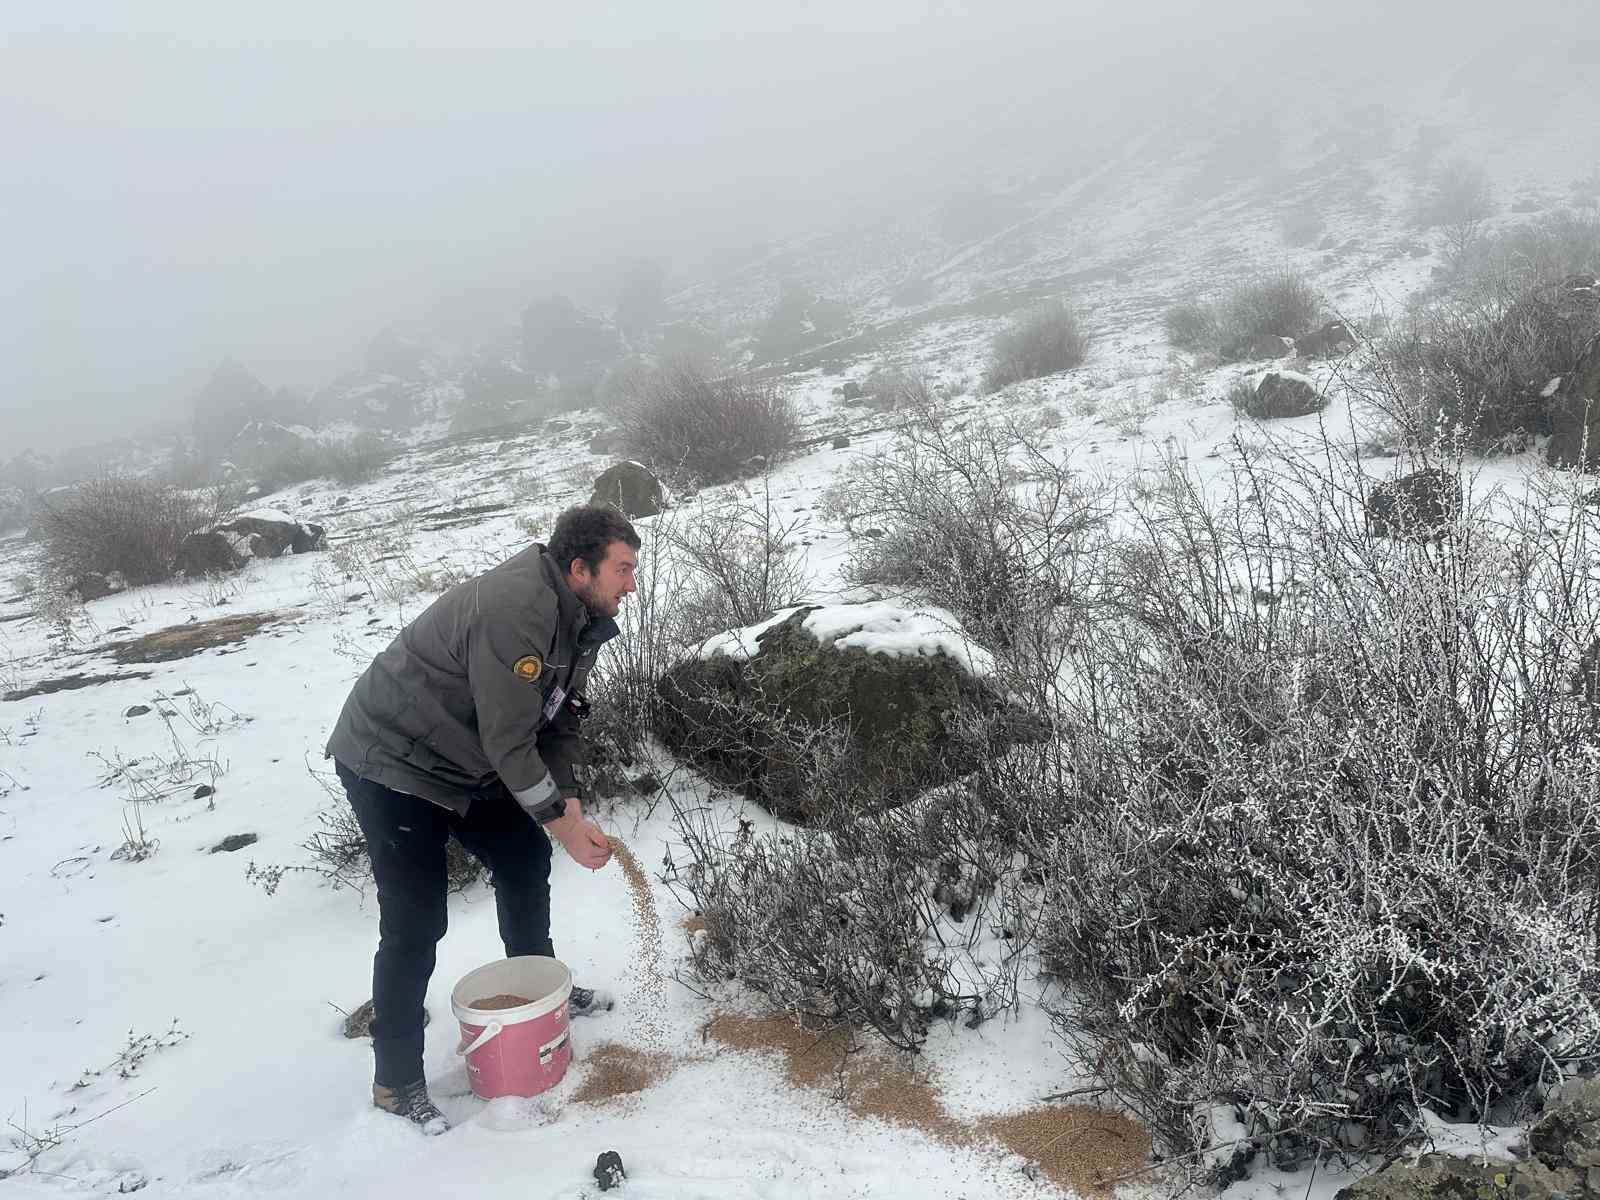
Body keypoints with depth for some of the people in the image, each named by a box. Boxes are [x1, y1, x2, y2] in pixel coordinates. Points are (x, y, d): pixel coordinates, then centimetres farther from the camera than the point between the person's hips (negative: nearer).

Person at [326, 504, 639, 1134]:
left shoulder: (579, 616, -1)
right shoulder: (514, 610, -32)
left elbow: (561, 717, 4)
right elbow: (509, 743, -29)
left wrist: (570, 803, -7)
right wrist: (563, 824, -20)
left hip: (465, 762, 9)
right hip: (391, 766, -9)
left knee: (526, 858, 15)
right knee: (416, 922, -6)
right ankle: (396, 1080, 10)